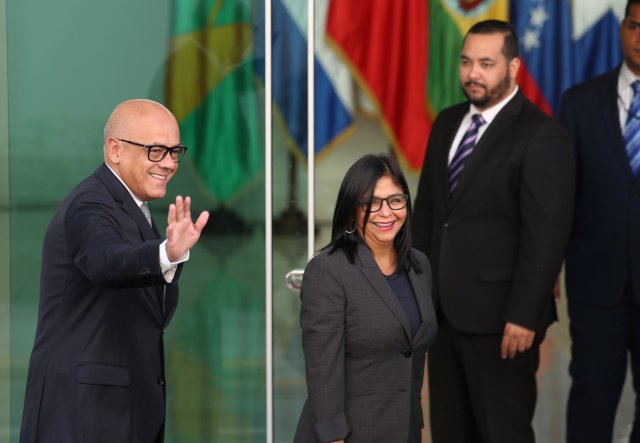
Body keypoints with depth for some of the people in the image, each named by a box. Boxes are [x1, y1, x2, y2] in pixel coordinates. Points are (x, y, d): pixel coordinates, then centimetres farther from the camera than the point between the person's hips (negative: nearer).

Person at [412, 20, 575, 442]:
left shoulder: (542, 137, -14)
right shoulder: (448, 122, 10)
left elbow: (547, 235, -18)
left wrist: (524, 317, -20)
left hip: (499, 315, -7)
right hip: (442, 306, 7)